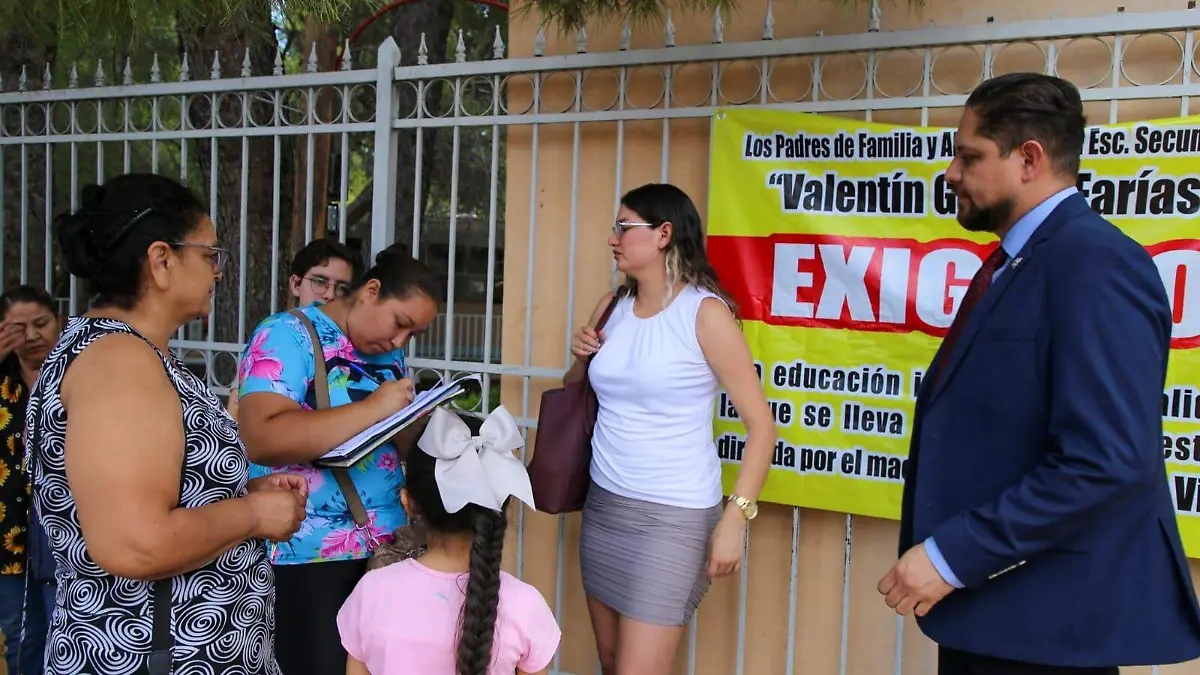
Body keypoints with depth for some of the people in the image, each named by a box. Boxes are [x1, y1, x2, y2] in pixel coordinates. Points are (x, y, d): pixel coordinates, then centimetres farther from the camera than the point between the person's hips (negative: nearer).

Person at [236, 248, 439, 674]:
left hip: (388, 549, 7)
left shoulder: (390, 355, 13)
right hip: (306, 558, -7)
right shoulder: (288, 334, -10)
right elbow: (262, 440, -25)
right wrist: (372, 409, -22)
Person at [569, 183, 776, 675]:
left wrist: (734, 518, -18)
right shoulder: (612, 308, 7)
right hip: (602, 506, 6)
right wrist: (581, 359, 0)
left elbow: (761, 426, -12)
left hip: (672, 517, -6)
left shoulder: (704, 312, -12)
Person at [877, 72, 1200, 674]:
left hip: (1043, 622, -9)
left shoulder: (1094, 262, -18)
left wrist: (951, 556, -22)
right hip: (984, 603, 9)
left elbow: (1106, 461, -26)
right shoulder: (1014, 262, 13)